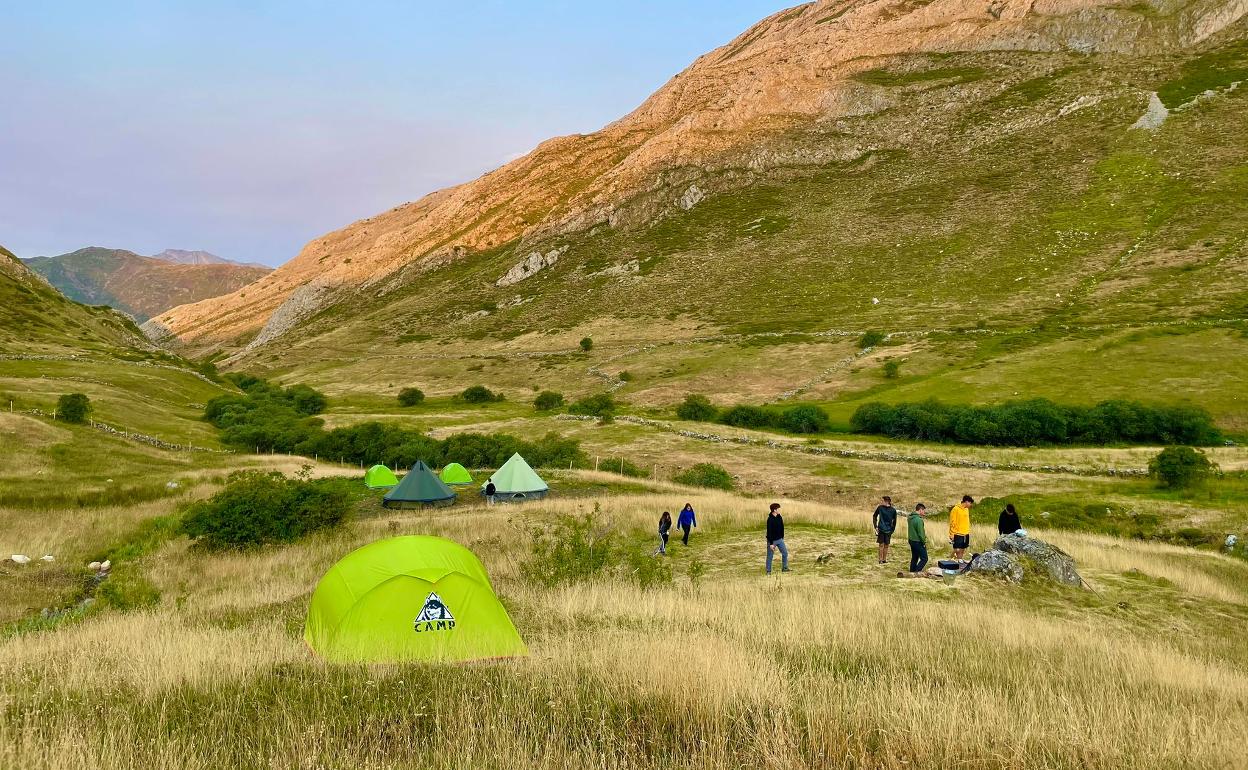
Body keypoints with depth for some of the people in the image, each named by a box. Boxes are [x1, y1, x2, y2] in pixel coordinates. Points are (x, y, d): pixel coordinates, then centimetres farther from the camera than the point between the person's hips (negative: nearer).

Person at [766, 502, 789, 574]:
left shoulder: (780, 517, -1)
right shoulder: (770, 519, -22)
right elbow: (769, 532, -22)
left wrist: (782, 538, 16)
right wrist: (771, 544, -22)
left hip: (779, 540, 7)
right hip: (772, 540, -7)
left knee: (785, 553, 8)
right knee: (770, 556, 4)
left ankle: (784, 568, 22)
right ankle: (768, 571, 17)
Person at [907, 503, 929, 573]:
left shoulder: (910, 518, 6)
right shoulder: (919, 520, -22)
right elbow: (920, 533, -21)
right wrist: (924, 542, -8)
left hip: (911, 540, 9)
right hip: (918, 542, -9)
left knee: (914, 558, 18)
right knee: (924, 559, -3)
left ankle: (912, 572, 22)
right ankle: (917, 572, -10)